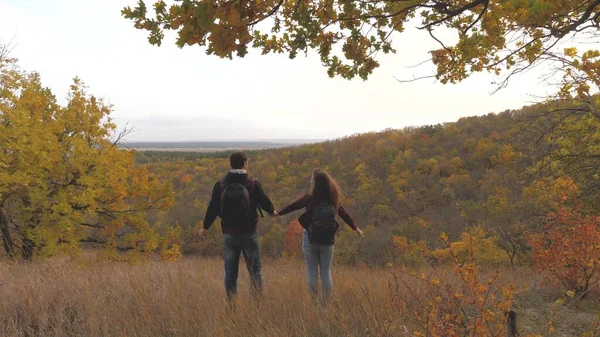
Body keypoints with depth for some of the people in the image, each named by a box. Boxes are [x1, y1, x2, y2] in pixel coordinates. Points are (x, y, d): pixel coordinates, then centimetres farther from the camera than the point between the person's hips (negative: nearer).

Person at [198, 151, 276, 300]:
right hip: (249, 234, -2)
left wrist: (205, 227, 16)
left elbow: (212, 208, 2)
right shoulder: (253, 185, -9)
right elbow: (265, 202, 3)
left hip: (229, 235, 2)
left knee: (230, 273, 9)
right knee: (255, 271, 9)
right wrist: (272, 211, 26)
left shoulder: (220, 185, -4)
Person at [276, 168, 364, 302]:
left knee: (312, 273, 5)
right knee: (326, 272, 10)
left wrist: (278, 213, 19)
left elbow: (292, 206, 2)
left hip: (310, 239, -3)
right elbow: (345, 214, 9)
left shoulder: (309, 199, -11)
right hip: (327, 241, 3)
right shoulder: (333, 200, -2)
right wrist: (356, 229, 23)